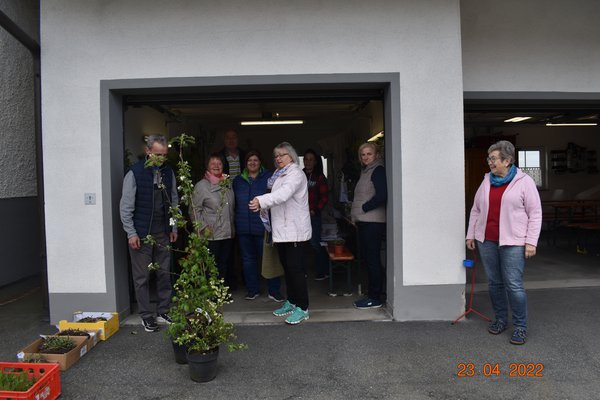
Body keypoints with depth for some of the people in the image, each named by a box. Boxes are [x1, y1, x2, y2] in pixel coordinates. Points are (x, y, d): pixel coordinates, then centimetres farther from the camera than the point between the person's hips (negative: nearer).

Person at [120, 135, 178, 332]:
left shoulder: (168, 172, 5)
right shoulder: (135, 173, -9)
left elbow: (174, 201, 11)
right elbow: (126, 207, -8)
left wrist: (174, 228, 9)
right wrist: (131, 233, -11)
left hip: (163, 233, 5)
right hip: (141, 233, -4)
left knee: (165, 273, 9)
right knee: (142, 276, 5)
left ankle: (164, 312, 22)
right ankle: (146, 316, 17)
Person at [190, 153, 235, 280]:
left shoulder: (228, 183, 11)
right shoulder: (201, 186, -5)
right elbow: (194, 210, -8)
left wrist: (232, 225, 11)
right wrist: (204, 228, -13)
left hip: (228, 233, 5)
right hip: (211, 235, -5)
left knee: (224, 266, 13)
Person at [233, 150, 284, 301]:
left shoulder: (269, 178, 0)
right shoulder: (238, 180, 12)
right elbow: (234, 203, 16)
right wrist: (235, 224, 10)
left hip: (263, 226, -4)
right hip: (243, 228, 4)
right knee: (248, 259, 11)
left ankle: (274, 290, 12)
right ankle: (253, 289, 23)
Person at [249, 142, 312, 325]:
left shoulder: (296, 173, -10)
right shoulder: (280, 174, 19)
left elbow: (284, 193, -28)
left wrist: (262, 201, -40)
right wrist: (264, 206, 5)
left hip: (295, 231, -9)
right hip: (282, 230, 9)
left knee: (296, 268, -6)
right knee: (287, 267, 15)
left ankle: (302, 308, 2)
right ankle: (291, 302, 27)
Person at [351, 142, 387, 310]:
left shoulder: (378, 170, -9)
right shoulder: (366, 171, 19)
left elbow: (382, 195, -20)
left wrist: (363, 208, -12)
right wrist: (356, 215, 13)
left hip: (373, 222, -9)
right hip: (364, 221, 9)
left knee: (372, 259, -5)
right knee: (366, 257, 13)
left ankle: (375, 298, 4)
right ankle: (372, 294, 23)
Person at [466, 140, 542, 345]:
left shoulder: (524, 181, -4)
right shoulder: (486, 181, 10)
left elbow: (535, 213, -4)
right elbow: (476, 210, 14)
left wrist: (531, 241, -9)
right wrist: (471, 234, 11)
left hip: (512, 242, -5)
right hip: (486, 241, 5)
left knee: (514, 285, -4)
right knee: (494, 282, 12)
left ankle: (520, 326, 11)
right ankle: (500, 319, 28)